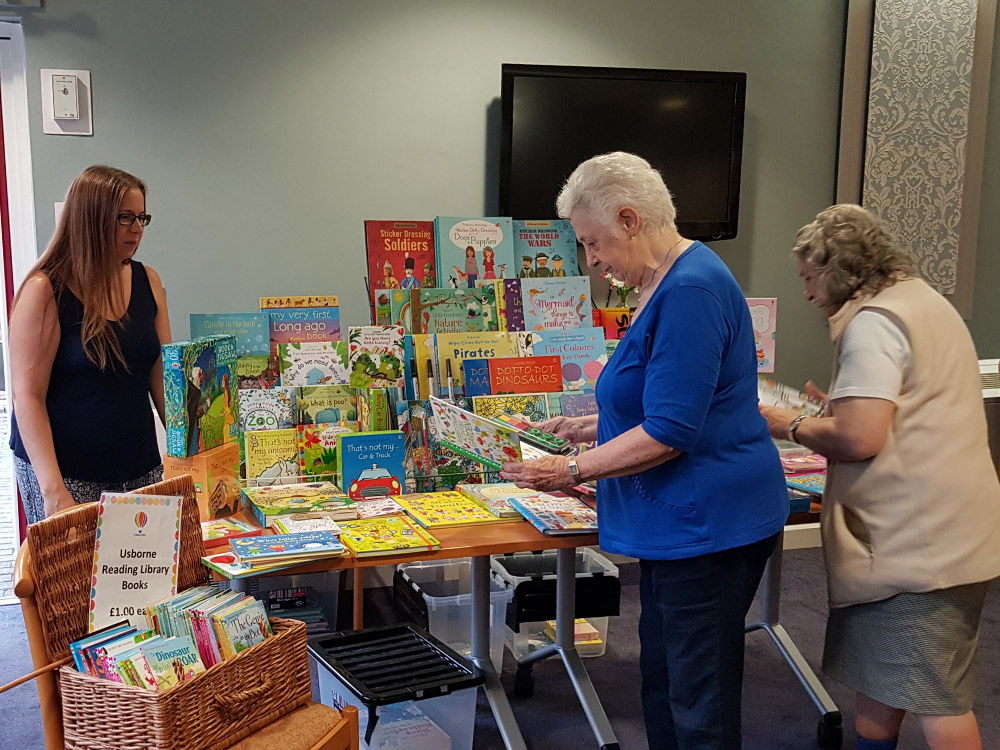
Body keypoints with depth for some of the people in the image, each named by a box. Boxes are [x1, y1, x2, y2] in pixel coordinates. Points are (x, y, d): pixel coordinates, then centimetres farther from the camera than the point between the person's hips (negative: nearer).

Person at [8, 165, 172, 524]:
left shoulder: (147, 282, 6)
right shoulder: (45, 290, -10)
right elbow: (28, 396, -12)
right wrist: (53, 490, -19)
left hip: (139, 466, 5)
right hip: (68, 473, -4)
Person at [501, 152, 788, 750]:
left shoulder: (691, 290, -21)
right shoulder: (668, 283, 13)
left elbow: (670, 432, -23)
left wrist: (574, 470, -16)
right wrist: (586, 427, 15)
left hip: (709, 525, -11)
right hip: (678, 523, 11)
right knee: (662, 680, 20)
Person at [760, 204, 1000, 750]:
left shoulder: (873, 322, -15)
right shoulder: (924, 301, 18)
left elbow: (860, 438, -22)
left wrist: (792, 426, -7)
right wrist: (839, 409, 20)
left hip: (919, 539, -10)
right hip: (949, 530, 10)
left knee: (934, 695, -3)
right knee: (877, 676, 17)